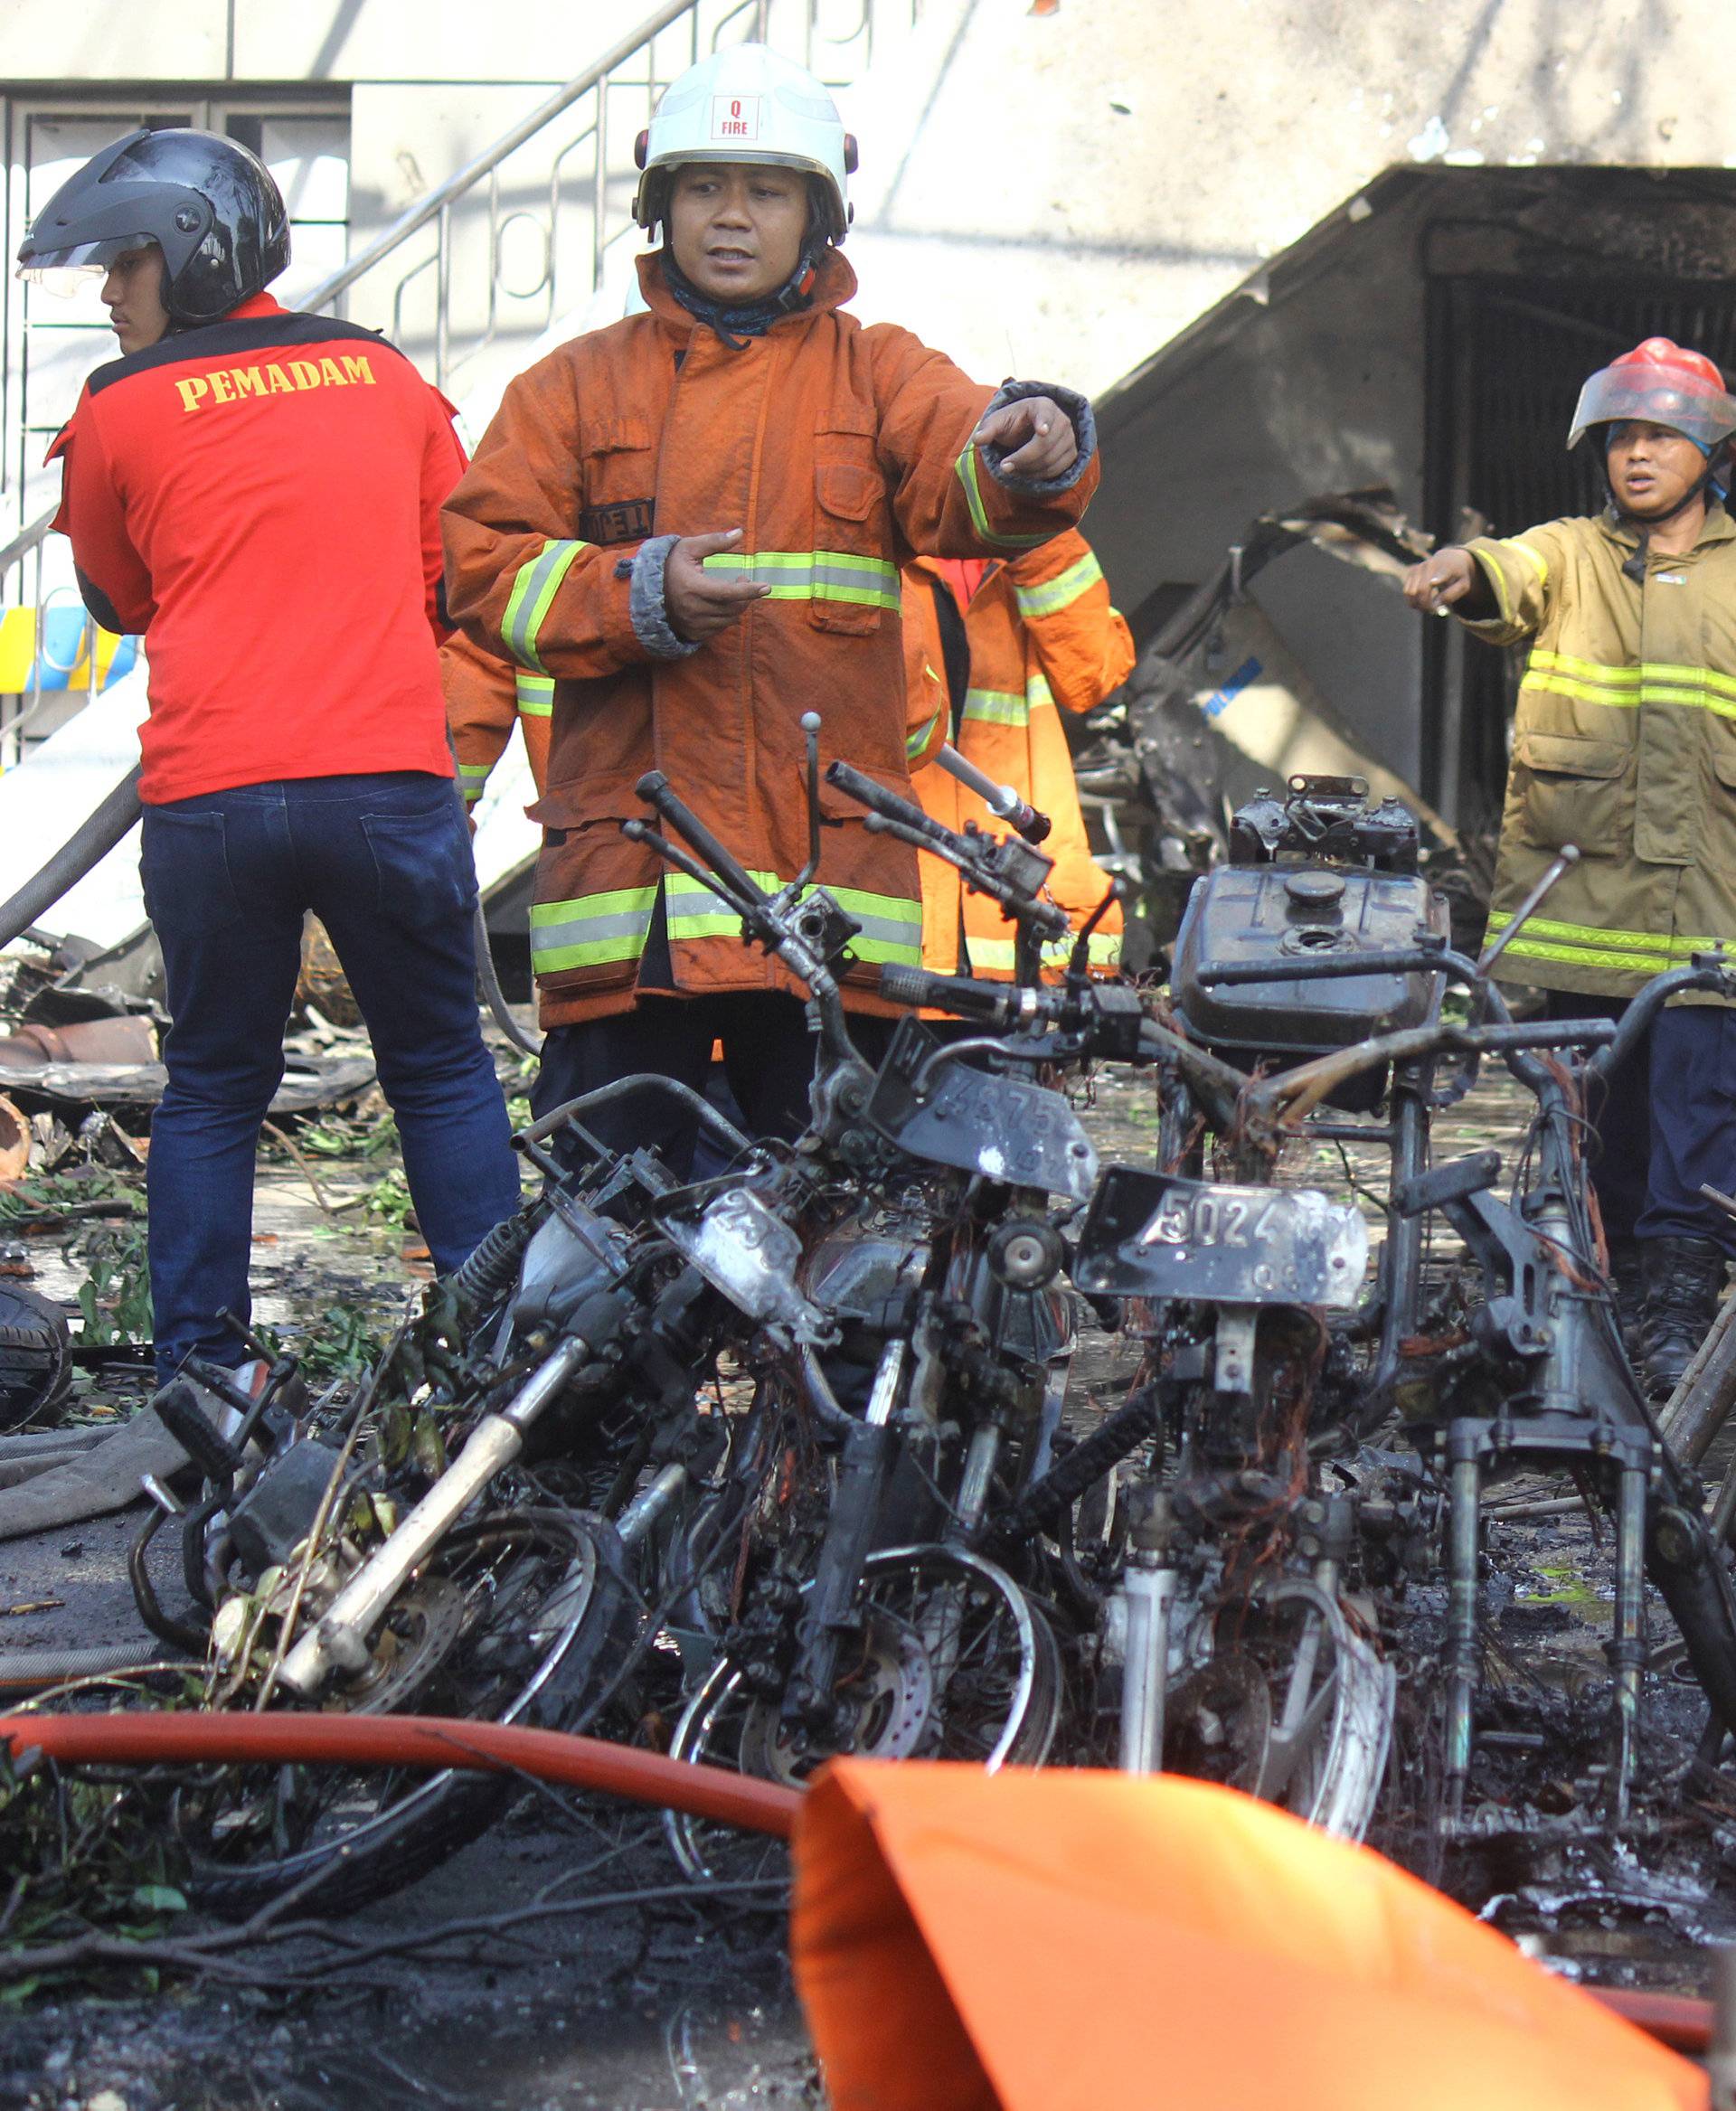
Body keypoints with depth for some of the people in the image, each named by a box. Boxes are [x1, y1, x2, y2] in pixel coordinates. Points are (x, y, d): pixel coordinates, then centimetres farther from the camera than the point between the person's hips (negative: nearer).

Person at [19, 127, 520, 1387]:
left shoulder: (122, 407, 2)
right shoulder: (385, 374, 12)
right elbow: (458, 570, 19)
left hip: (208, 797, -1)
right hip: (393, 777, 1)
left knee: (212, 1088, 12)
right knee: (444, 1076, 11)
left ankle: (199, 1367, 12)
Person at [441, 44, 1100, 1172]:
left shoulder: (879, 375, 14)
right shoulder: (577, 386, 15)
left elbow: (966, 484, -6)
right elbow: (483, 559, 5)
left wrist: (1029, 454, -30)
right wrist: (636, 596, -12)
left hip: (828, 868, 0)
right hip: (626, 866, 0)